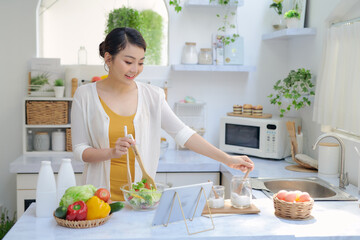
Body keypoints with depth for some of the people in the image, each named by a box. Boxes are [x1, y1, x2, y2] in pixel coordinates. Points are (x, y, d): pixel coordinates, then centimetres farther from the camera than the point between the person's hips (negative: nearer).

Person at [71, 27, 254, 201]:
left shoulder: (151, 95, 3)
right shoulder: (85, 95, -2)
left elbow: (182, 133, 1)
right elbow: (79, 150, -1)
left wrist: (227, 159, -5)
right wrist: (112, 152, -19)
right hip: (101, 196, -1)